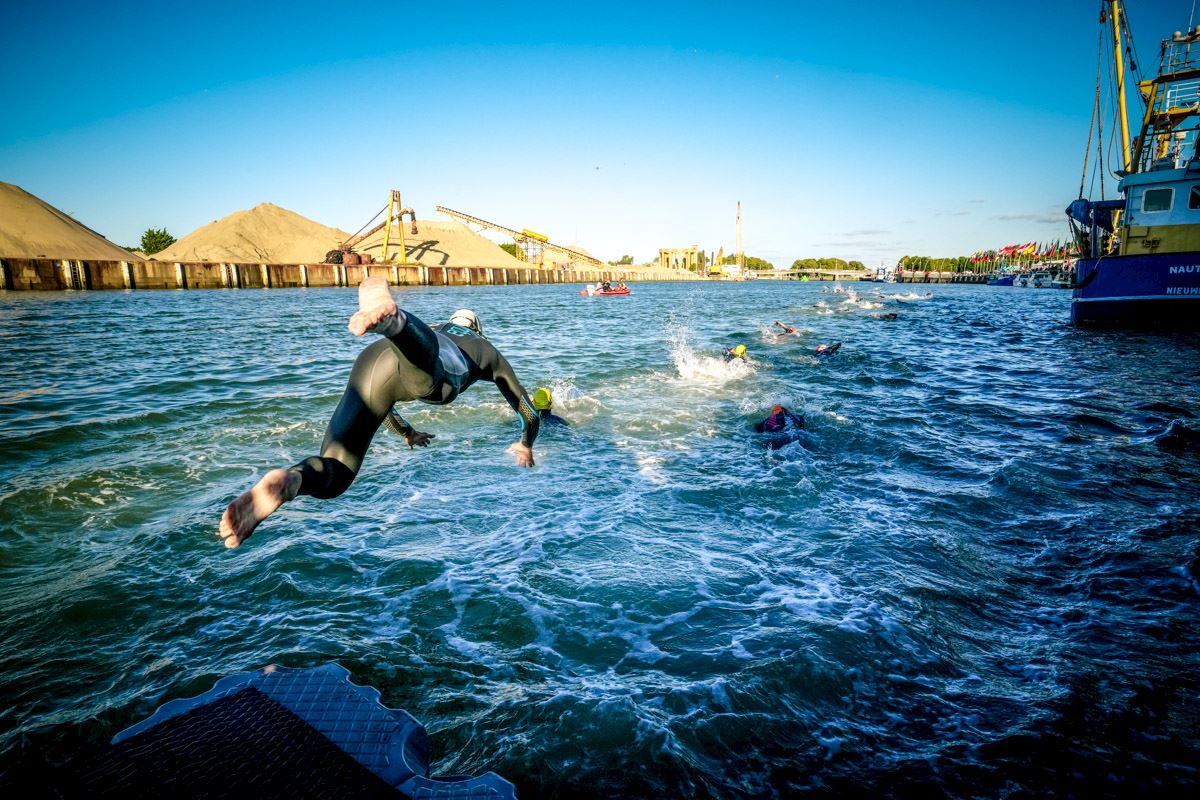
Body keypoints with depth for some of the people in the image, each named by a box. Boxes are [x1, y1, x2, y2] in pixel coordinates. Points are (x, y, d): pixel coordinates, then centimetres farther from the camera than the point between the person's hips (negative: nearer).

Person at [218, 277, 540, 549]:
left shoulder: (437, 332, 51)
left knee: (332, 477, -1)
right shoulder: (485, 347, 44)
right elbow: (528, 410, 51)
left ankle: (289, 480, -34)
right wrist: (525, 445, 70)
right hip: (435, 359, -3)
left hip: (371, 361, 4)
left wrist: (408, 433, 78)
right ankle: (390, 317, -72)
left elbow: (379, 396, 64)